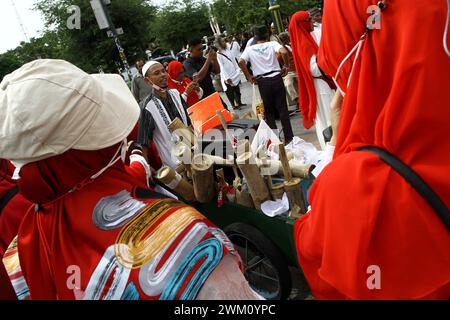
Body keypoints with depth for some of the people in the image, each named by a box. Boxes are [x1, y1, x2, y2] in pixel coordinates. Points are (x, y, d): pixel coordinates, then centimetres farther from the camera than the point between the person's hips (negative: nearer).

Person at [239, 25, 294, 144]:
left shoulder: (250, 49, 5)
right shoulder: (272, 44, 3)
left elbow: (241, 62, -10)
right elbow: (284, 52, -16)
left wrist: (249, 77, -1)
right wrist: (287, 66, -2)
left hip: (262, 82, 0)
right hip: (276, 78, 0)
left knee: (268, 111, 11)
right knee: (282, 108, 7)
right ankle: (288, 137, 9)